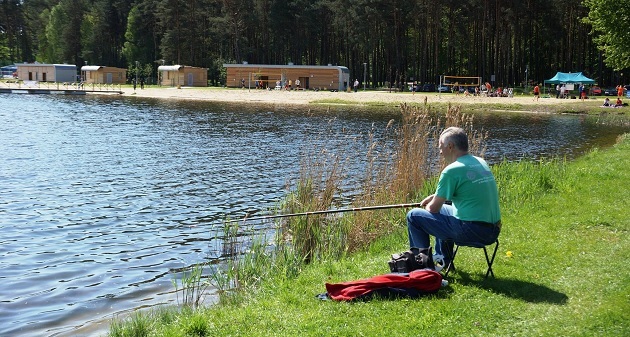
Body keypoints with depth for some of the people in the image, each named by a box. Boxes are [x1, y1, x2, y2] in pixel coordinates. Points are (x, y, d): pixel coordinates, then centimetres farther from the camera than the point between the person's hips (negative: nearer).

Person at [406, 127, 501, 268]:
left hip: (471, 232, -9)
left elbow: (434, 209, -6)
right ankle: (442, 260, 39)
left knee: (413, 216, 2)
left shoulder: (452, 170, -13)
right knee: (443, 208, 33)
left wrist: (428, 206, 18)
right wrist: (434, 197, 26)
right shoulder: (481, 163, 11)